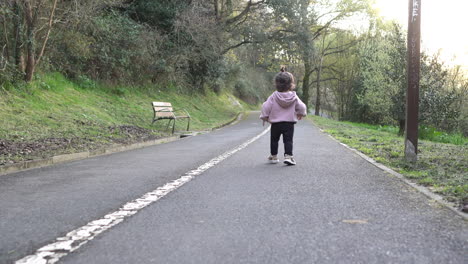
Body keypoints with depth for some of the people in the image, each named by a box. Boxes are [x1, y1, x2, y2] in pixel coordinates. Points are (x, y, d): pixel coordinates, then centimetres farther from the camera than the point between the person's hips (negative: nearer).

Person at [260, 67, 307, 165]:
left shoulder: (273, 96, -7)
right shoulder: (294, 97, -5)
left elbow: (266, 107, -7)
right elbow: (301, 107, 1)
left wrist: (265, 117, 7)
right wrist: (301, 114, 22)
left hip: (275, 124, 0)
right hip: (289, 123, 0)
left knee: (274, 140, 15)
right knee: (288, 140, 1)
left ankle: (273, 156, 24)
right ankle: (288, 156, -12)